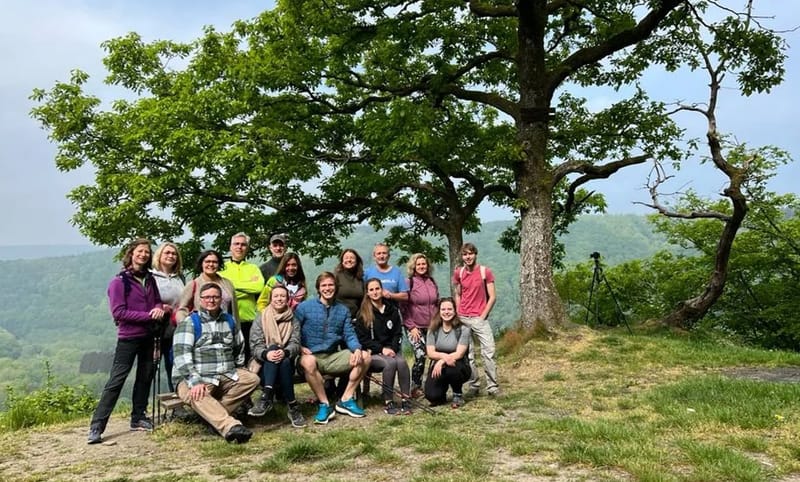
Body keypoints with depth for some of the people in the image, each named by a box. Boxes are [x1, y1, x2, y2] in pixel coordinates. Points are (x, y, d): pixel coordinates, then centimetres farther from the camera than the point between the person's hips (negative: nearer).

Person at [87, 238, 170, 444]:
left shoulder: (150, 280, 10)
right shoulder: (119, 281, -9)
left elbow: (158, 302, 16)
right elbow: (119, 312, -14)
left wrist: (160, 309, -9)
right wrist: (149, 315, -17)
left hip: (148, 336, 7)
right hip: (128, 337, -6)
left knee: (145, 377, 12)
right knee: (116, 381, -7)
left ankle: (138, 417, 24)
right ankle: (97, 426, -4)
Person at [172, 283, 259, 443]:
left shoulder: (230, 321, 17)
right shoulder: (189, 323, 0)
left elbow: (239, 348, 27)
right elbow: (182, 355, -12)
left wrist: (237, 373, 18)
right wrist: (195, 382, -24)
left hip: (226, 377, 5)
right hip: (195, 378, -5)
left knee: (252, 379, -20)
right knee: (196, 396, -37)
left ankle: (215, 416, -24)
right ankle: (230, 426, -56)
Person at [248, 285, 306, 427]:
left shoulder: (293, 321, 11)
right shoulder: (261, 319, 8)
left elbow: (295, 344, -4)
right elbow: (255, 345, -4)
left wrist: (285, 352, -29)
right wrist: (266, 354, -29)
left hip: (286, 363, 1)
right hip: (264, 365, -1)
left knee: (284, 361, -34)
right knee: (273, 348, -33)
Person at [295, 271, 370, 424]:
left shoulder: (343, 310, 11)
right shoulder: (304, 307, 0)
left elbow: (349, 335, 4)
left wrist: (357, 349, -15)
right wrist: (299, 347, -20)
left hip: (333, 357, 4)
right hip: (311, 356, -4)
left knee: (365, 357, -11)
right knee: (308, 362, -39)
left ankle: (346, 399, -1)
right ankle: (325, 405, -21)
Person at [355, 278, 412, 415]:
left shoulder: (392, 310, 12)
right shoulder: (363, 313, 0)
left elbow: (398, 333, 10)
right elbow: (362, 338, -4)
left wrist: (392, 349, -8)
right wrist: (381, 349, -14)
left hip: (390, 350, 3)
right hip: (372, 353, -3)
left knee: (402, 362, -29)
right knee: (390, 363, -32)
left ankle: (406, 400, -24)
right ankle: (388, 403, -23)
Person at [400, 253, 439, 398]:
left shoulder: (432, 282, 10)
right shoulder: (409, 283, -4)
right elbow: (403, 307, -6)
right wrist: (411, 326, -10)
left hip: (432, 327, 5)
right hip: (415, 327, -5)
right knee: (420, 356, -14)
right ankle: (415, 388, 3)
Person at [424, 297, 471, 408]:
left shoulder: (463, 329, -8)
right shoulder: (433, 329, 1)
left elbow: (459, 354, -16)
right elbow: (430, 353, -8)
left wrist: (442, 361, -29)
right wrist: (444, 356, -29)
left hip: (459, 366, -1)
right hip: (438, 366, 2)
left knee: (452, 369, -38)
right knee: (432, 395, -23)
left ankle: (458, 395, -6)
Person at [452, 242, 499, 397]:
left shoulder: (485, 272, -3)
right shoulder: (458, 272, 6)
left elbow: (492, 297, -3)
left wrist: (482, 316, -9)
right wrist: (459, 314, 5)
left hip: (480, 318, -3)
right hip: (463, 319, 3)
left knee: (489, 352, -9)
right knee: (467, 354, 4)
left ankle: (492, 387, -2)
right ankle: (474, 386, 14)